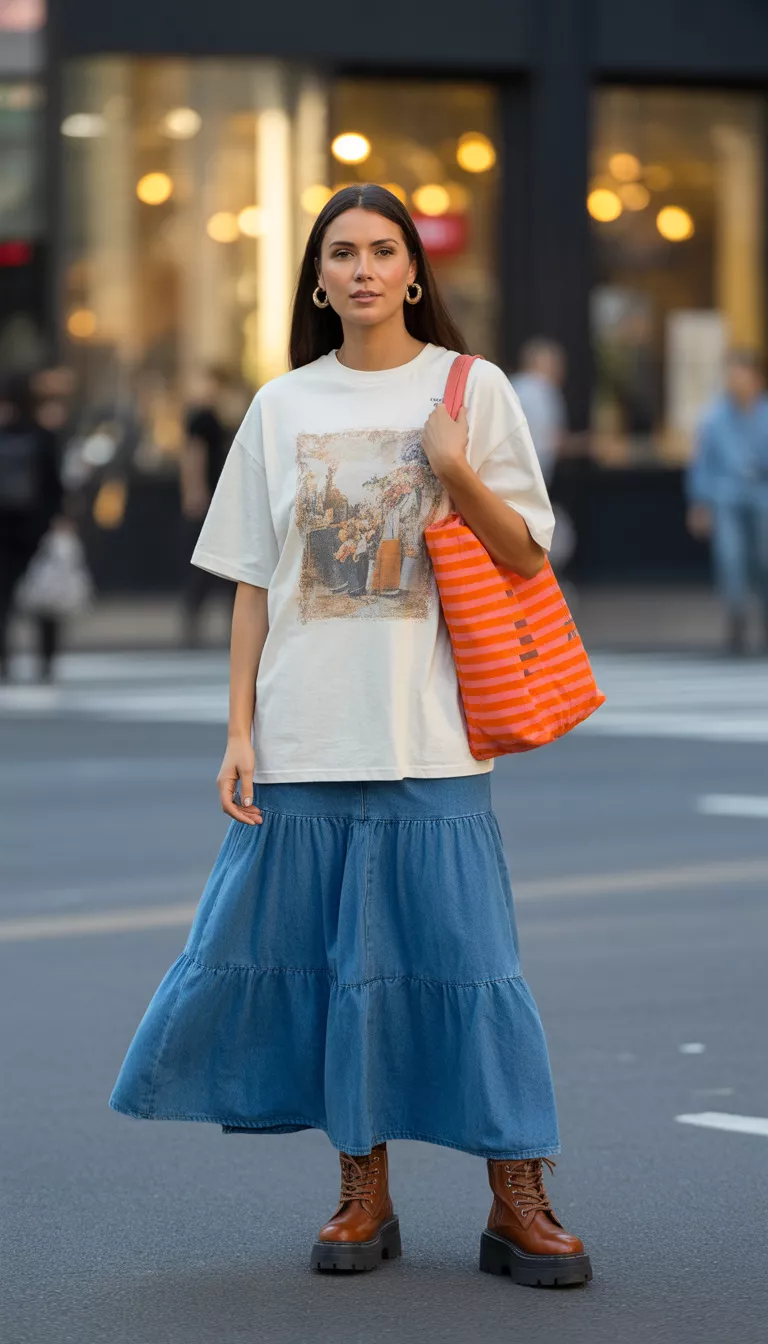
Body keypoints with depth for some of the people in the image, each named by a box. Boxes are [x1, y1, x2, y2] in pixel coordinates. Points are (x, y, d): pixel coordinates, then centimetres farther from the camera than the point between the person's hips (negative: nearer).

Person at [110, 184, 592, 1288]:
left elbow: (527, 557, 2)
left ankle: (519, 1204, 1)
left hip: (431, 732, -2)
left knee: (463, 952, -5)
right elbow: (255, 582, 10)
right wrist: (240, 730, 4)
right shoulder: (283, 407, 10)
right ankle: (364, 1194, 14)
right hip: (306, 735, 2)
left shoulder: (472, 388, 5)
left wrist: (459, 474, -15)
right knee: (334, 956, 3)